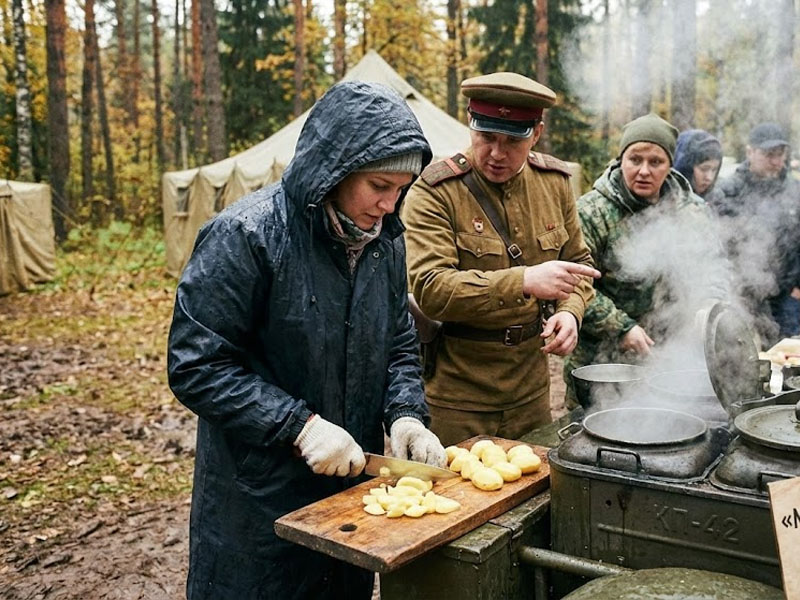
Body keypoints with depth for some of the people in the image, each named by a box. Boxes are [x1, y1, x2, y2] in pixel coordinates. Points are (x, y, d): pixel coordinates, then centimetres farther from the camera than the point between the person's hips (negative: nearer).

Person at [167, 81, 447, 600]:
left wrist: (406, 414, -9)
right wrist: (301, 426, -23)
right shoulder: (245, 237, -20)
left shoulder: (384, 239, 1)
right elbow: (195, 366, -19)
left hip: (355, 482, 6)